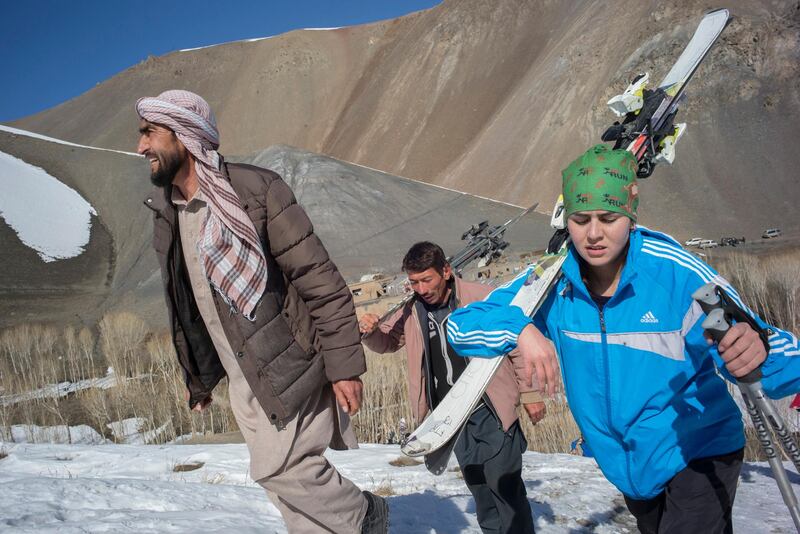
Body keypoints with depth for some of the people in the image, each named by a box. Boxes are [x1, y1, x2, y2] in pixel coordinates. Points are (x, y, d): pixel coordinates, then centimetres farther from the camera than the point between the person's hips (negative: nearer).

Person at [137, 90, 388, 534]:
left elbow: (320, 280, -16)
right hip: (243, 384, 7)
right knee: (281, 471, 8)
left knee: (281, 468, -9)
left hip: (291, 369, -7)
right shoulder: (165, 214, 8)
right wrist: (198, 379, 23)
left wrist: (343, 363, -18)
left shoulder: (254, 190, -15)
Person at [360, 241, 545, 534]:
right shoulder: (411, 309, -1)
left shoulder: (482, 297, -14)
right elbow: (386, 342, 14)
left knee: (505, 486, -3)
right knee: (478, 488, 16)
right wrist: (371, 331, -9)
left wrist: (530, 394, -3)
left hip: (492, 411, -4)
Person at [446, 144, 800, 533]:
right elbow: (462, 326, -13)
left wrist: (759, 350, -50)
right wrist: (519, 329, -34)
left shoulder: (679, 276, -25)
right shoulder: (551, 282, -15)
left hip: (698, 453, -4)